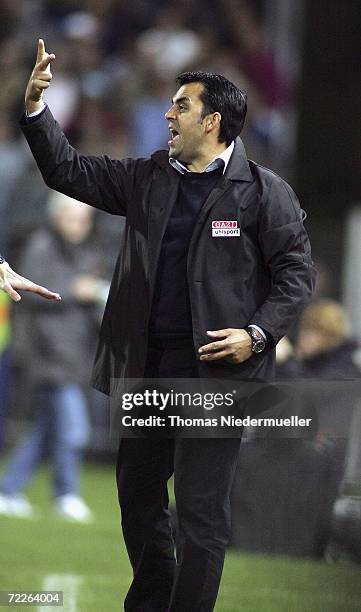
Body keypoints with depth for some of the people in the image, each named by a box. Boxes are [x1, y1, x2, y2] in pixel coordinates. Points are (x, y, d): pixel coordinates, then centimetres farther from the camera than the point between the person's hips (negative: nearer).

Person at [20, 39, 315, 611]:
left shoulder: (264, 191, -5)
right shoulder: (148, 178, 10)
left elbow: (296, 272, -4)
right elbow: (68, 171, 13)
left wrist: (257, 334, -15)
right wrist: (35, 107, 1)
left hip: (213, 368, -6)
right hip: (148, 366, 6)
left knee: (202, 511, -4)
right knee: (137, 493, 16)